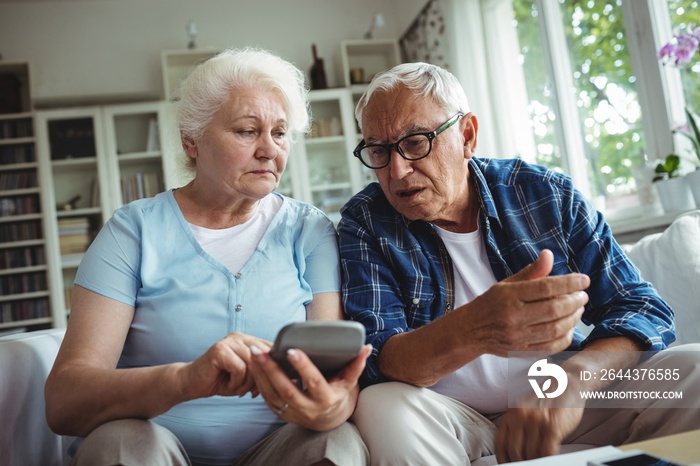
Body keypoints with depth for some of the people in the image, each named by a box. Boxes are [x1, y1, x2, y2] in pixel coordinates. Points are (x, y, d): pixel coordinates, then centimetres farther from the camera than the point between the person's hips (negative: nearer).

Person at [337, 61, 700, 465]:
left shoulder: (546, 194, -2)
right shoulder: (365, 223, -7)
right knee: (381, 408, -32)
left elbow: (642, 308, -5)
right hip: (449, 420, -1)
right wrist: (471, 330, -40)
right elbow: (372, 361, -18)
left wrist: (573, 379, -27)